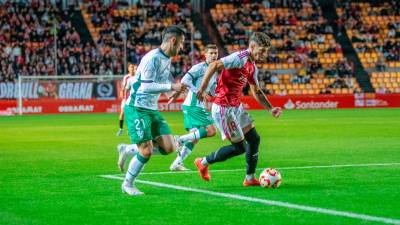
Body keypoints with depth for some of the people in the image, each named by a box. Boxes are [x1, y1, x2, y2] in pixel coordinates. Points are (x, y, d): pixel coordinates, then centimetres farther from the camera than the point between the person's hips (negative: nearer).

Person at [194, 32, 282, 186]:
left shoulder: (253, 67, 12)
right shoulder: (240, 58, -18)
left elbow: (256, 92, 22)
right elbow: (214, 66, -27)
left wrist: (270, 109, 12)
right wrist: (202, 89, -31)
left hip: (237, 107, 9)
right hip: (224, 109, -9)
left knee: (254, 139, 9)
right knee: (240, 147, -3)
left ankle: (250, 178, 19)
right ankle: (203, 163, 14)